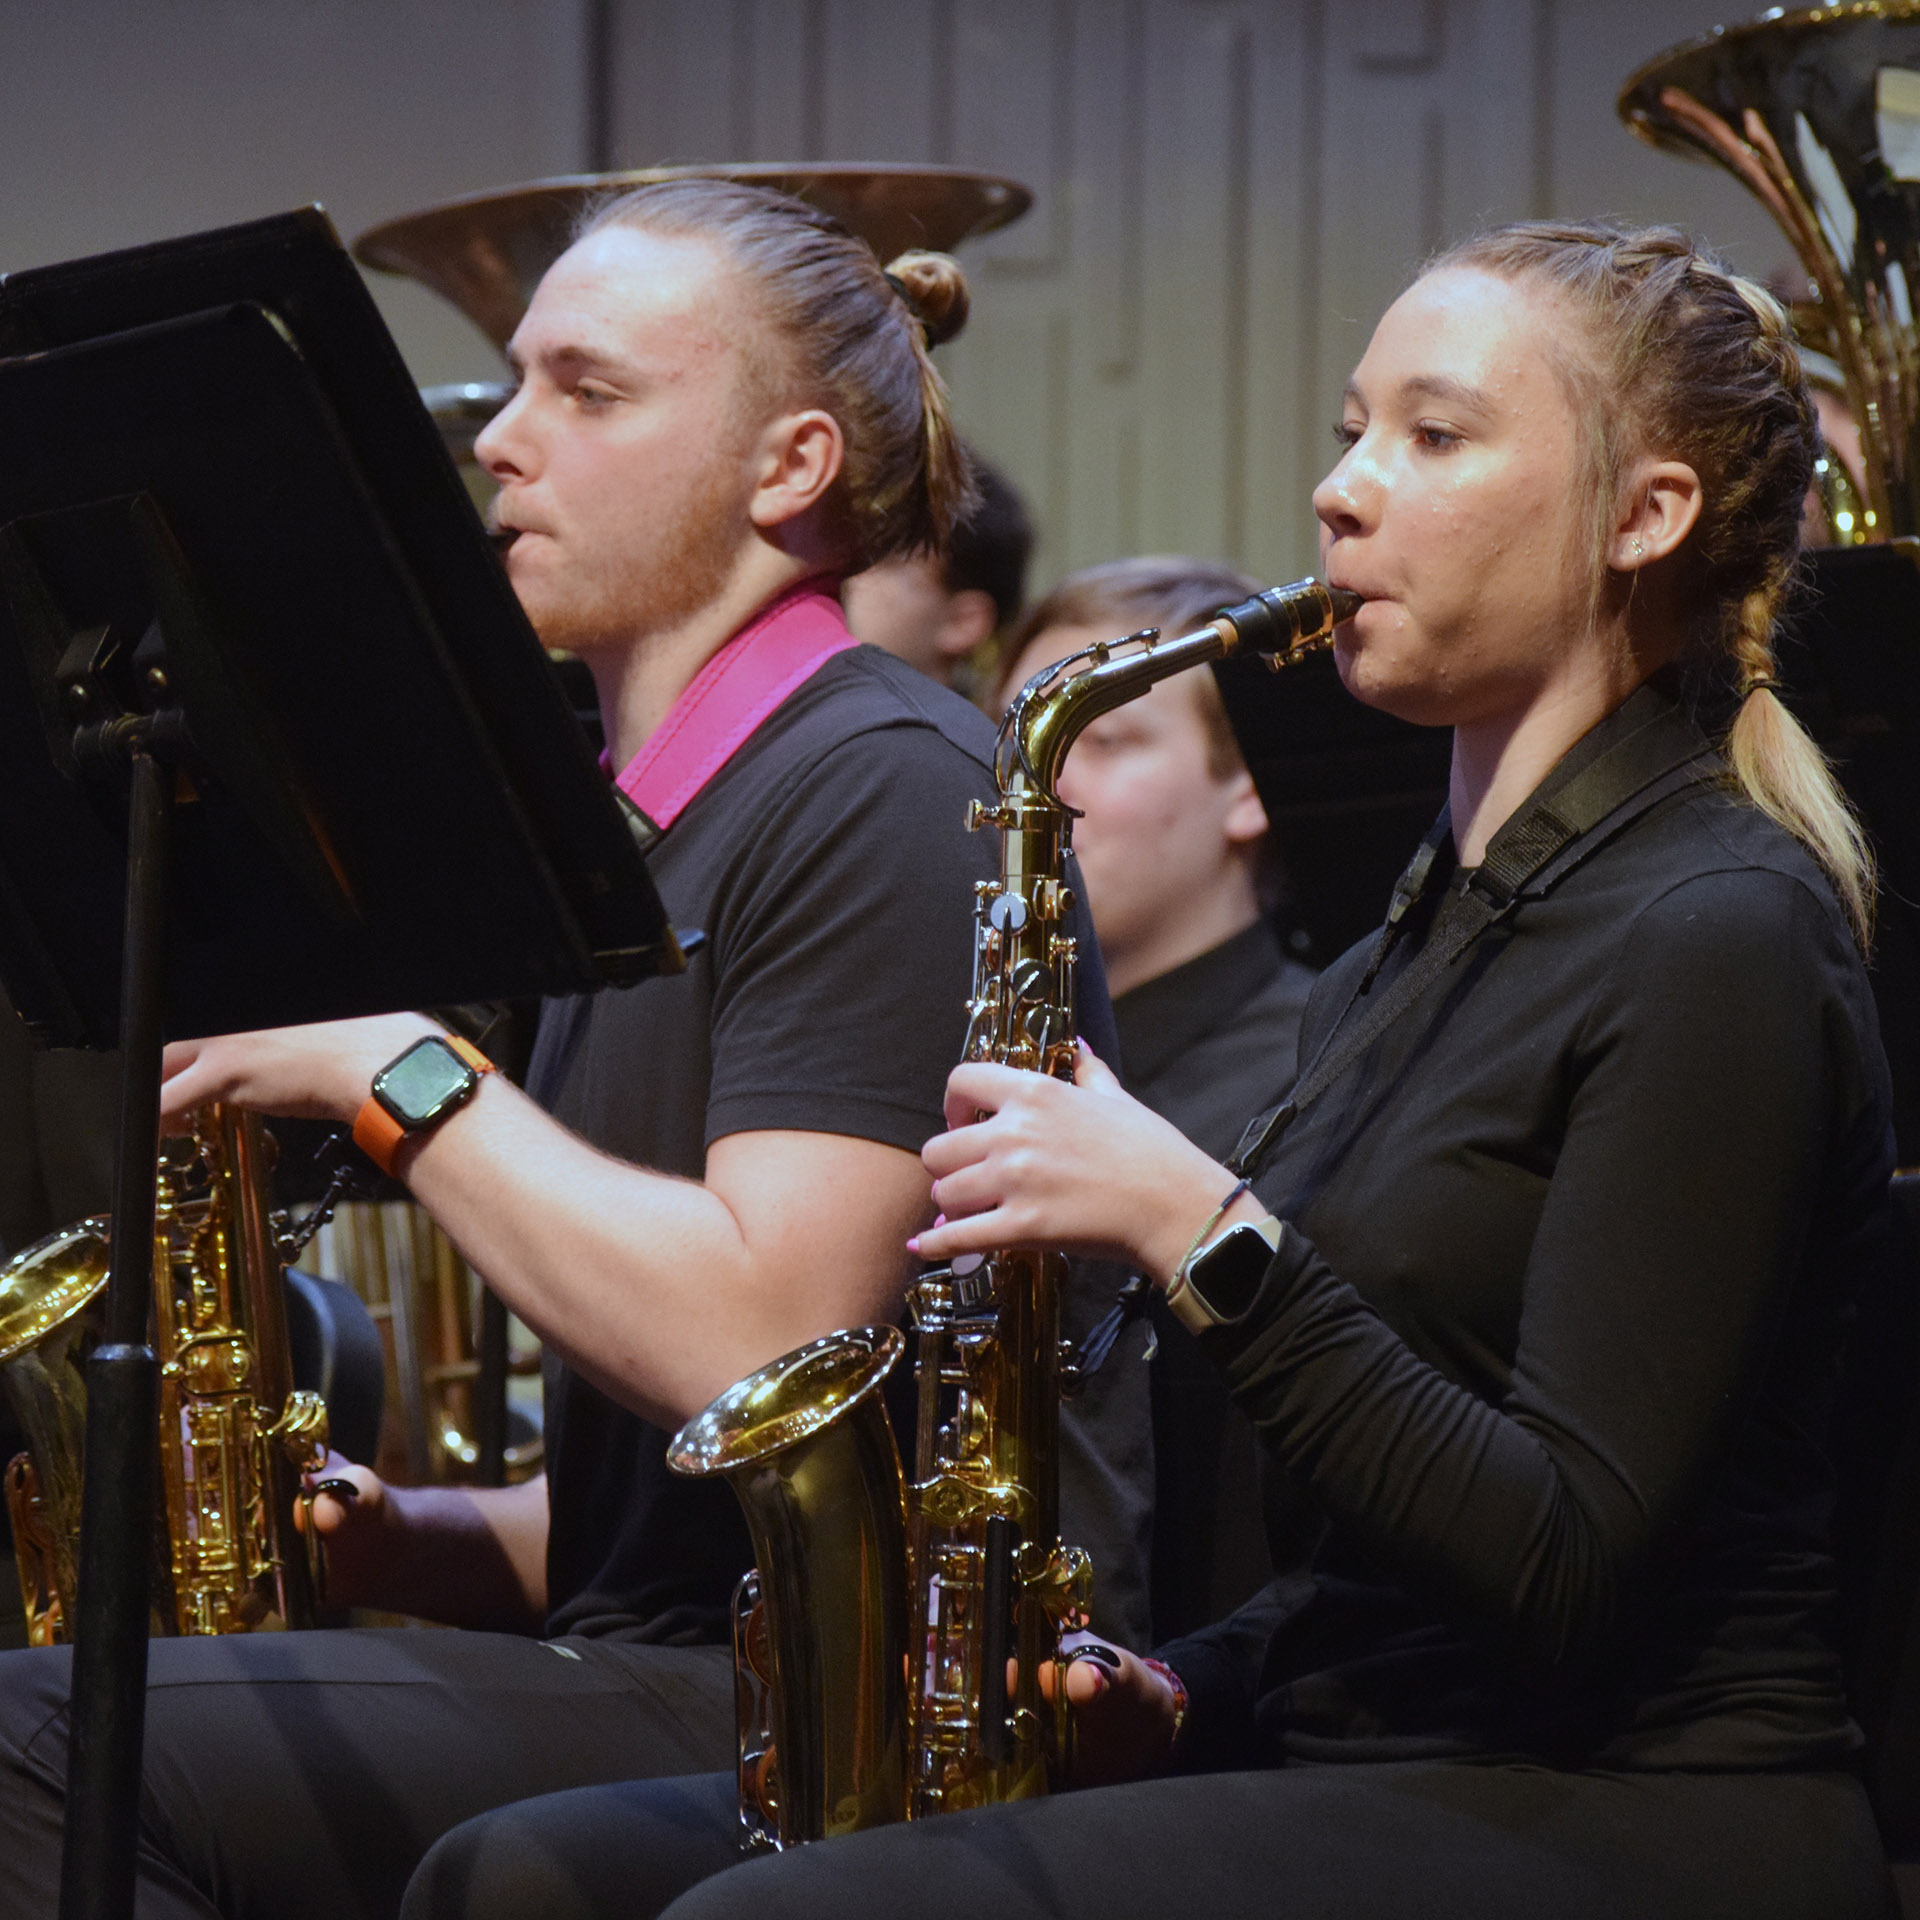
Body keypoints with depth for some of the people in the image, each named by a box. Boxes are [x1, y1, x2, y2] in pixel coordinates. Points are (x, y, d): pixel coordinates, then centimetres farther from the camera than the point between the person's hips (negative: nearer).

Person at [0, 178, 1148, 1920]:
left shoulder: (885, 793, -8)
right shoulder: (632, 832, 22)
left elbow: (760, 1348, -20)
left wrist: (390, 1066, -12)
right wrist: (403, 1537, 6)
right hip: (653, 1682, 9)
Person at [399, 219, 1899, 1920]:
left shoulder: (1716, 939, -10)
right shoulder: (1429, 936, 19)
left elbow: (1569, 1574, -18)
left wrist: (1202, 1231, -17)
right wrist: (1174, 1696, 3)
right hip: (1353, 1772, 9)